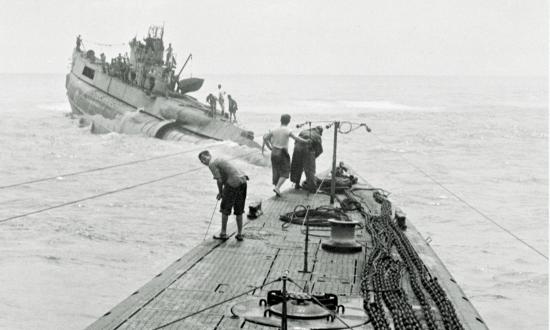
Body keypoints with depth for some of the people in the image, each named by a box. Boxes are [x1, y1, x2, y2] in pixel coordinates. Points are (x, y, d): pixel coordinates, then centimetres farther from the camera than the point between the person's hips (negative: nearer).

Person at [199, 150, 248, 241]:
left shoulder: (212, 164, -5)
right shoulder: (219, 160, 23)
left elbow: (219, 180, -10)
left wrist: (220, 193, 4)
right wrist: (222, 192, 21)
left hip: (233, 184, -8)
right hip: (242, 180, 8)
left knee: (225, 209, 8)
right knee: (239, 210, 15)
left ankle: (223, 233, 16)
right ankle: (239, 234, 19)